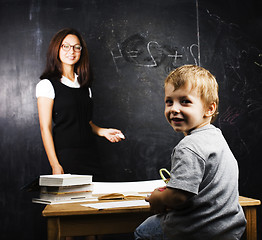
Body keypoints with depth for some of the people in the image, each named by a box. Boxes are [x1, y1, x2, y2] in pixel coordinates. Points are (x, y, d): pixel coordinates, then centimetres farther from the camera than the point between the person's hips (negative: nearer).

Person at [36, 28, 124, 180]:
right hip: (66, 156, -6)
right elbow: (45, 128, -9)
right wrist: (55, 165, -17)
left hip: (91, 156, 6)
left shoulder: (84, 85, 16)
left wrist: (103, 131, 5)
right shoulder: (47, 85, -3)